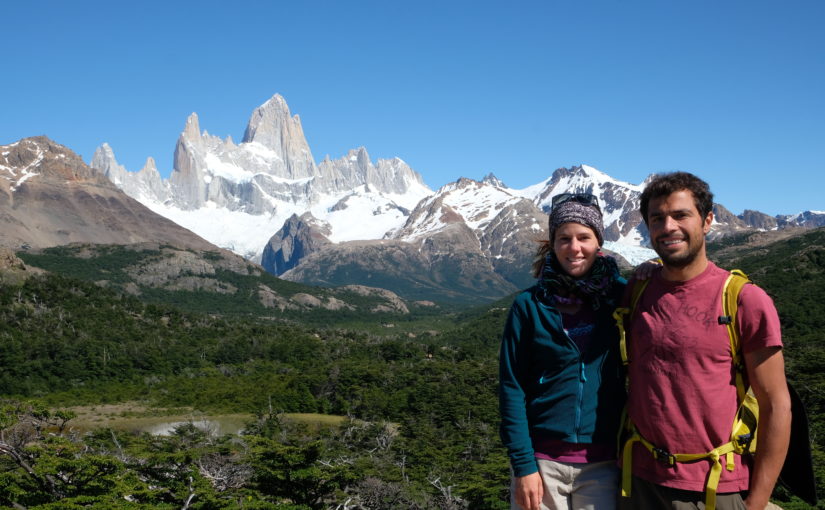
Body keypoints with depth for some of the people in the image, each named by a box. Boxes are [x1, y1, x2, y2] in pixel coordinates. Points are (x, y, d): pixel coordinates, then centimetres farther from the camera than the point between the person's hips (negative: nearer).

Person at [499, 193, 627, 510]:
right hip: (543, 461, -1)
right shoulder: (529, 305, -3)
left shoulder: (619, 297, 1)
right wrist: (523, 465, -10)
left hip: (602, 465, 1)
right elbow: (512, 389, -4)